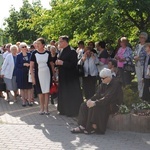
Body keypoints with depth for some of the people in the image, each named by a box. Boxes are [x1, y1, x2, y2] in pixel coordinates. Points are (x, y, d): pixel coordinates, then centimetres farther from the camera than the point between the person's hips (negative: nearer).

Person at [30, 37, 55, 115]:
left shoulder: (48, 53, -1)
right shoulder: (34, 53, -2)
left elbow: (52, 64, 5)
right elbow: (31, 66, -2)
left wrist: (53, 74, 1)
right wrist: (32, 77, -8)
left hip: (47, 74, 0)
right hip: (38, 74, 0)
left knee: (46, 91, 4)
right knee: (40, 92, 7)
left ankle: (46, 108, 12)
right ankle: (42, 108, 17)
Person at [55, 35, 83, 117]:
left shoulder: (71, 51, -16)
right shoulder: (62, 51, 10)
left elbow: (73, 63, -21)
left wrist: (62, 63, -22)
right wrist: (57, 62, -1)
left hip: (70, 76, -9)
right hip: (63, 76, 9)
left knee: (71, 94, -2)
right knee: (63, 94, 14)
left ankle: (72, 111, 6)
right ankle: (64, 110, 25)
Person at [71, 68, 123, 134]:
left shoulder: (116, 84, -18)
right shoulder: (103, 83, 8)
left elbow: (108, 98, -26)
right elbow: (97, 94, 7)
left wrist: (95, 103, -30)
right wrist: (90, 100, -13)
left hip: (113, 106, -9)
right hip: (104, 102, 9)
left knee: (95, 107, -31)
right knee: (84, 105, -5)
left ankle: (92, 128, -20)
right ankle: (82, 126, -11)